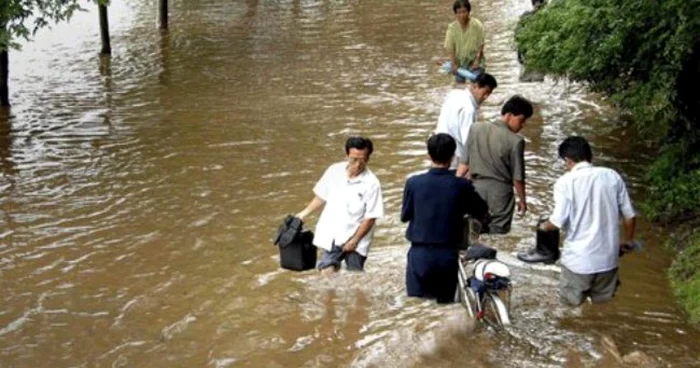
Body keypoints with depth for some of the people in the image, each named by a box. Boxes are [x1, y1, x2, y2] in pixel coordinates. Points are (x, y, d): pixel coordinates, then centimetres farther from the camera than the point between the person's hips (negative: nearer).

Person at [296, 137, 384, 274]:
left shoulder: (371, 183, -14)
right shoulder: (334, 171, -2)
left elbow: (370, 217, -11)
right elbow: (322, 196, 12)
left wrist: (355, 240, -11)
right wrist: (305, 213, 6)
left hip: (355, 241, -2)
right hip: (330, 236, 2)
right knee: (328, 273, -8)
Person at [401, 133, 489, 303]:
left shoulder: (413, 183, -10)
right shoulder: (462, 186, -8)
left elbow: (404, 216, 4)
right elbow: (482, 213, 8)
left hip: (420, 255, -1)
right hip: (448, 256, 1)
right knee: (446, 305, 13)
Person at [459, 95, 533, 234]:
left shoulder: (476, 129, -4)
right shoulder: (515, 141, -16)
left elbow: (465, 163, 0)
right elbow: (517, 177, -10)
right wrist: (522, 199, 5)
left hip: (476, 188, 4)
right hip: (500, 191, -4)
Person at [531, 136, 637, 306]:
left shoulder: (565, 181, -11)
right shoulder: (612, 176, -1)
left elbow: (558, 222, -15)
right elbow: (629, 215, 3)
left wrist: (545, 226, 8)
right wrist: (628, 241, 21)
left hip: (579, 257, -3)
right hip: (607, 256, 3)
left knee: (570, 298, 18)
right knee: (603, 297, 22)